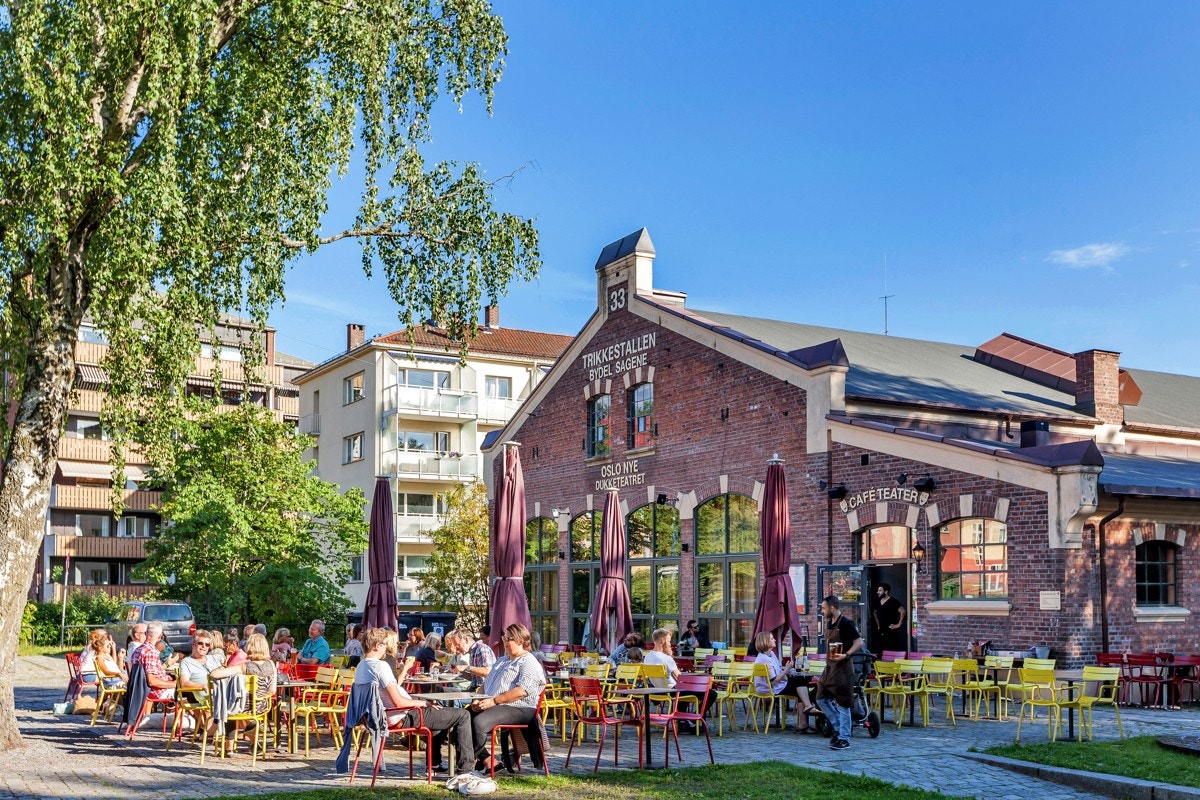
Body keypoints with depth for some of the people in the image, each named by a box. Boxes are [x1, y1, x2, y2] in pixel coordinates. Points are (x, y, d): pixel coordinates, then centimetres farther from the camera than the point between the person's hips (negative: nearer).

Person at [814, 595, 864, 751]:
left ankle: (844, 738, 3)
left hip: (842, 668, -9)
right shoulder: (829, 623, 12)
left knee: (843, 703, -4)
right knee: (821, 699, 9)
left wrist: (846, 655, -29)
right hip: (830, 667, 9)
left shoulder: (846, 624, -14)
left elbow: (859, 642, -19)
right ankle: (839, 728, 21)